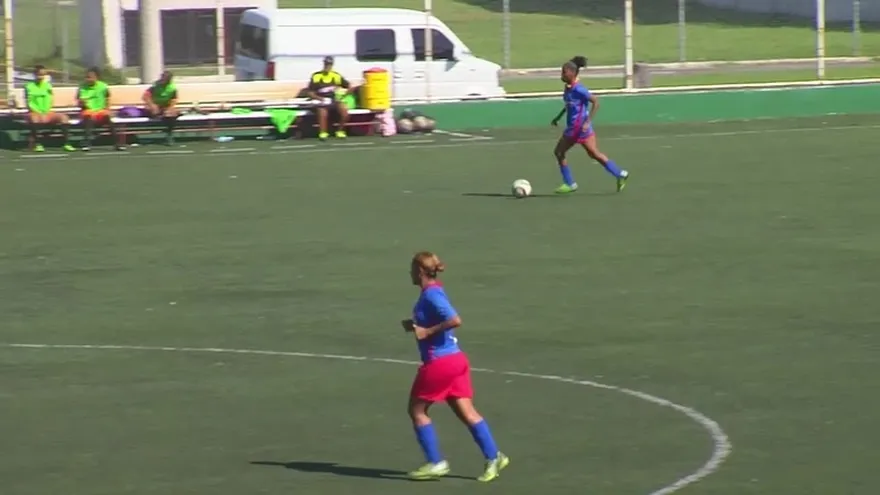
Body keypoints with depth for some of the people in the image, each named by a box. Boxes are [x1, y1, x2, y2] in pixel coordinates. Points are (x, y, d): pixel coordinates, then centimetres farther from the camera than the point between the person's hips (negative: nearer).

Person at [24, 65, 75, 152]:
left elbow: (50, 102, 8)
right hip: (35, 113, -4)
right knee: (34, 118, -39)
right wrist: (39, 113, -16)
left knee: (63, 117, -21)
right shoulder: (29, 87, 2)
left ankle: (66, 143, -23)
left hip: (47, 113, 4)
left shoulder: (47, 86, 12)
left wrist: (45, 113, -8)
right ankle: (37, 144, -31)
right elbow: (29, 104, -4)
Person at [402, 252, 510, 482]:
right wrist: (415, 325, 10)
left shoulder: (431, 294, -17)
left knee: (417, 410, 5)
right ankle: (493, 457, 3)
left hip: (439, 362, -9)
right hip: (454, 358, 9)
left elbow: (455, 320, -28)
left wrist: (427, 332, -21)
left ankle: (435, 463, 7)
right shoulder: (433, 292, 12)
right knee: (466, 412, 7)